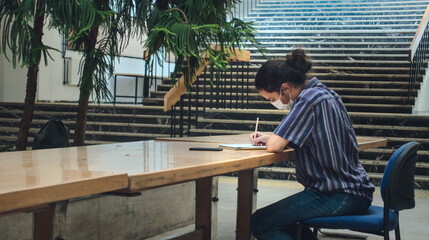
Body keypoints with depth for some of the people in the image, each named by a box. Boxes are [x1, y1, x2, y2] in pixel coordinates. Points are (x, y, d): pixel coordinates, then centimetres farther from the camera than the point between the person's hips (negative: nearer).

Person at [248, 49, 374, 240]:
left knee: (259, 223, -7)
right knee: (284, 218, 28)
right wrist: (269, 137, 9)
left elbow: (274, 146, -22)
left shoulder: (309, 98, -19)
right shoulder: (324, 93, 10)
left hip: (339, 198, -10)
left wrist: (272, 139, 1)